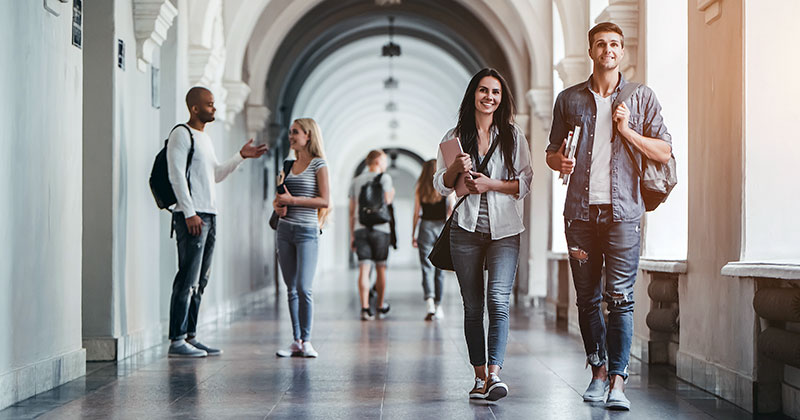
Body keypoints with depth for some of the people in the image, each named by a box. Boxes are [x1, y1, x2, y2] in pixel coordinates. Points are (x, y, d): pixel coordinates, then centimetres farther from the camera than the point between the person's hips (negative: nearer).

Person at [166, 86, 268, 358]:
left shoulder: (205, 138, 21)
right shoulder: (181, 135, -6)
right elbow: (177, 175, -13)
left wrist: (241, 156, 18)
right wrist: (189, 213, -19)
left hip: (209, 214, 9)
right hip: (192, 215, -9)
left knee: (200, 281, 8)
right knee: (187, 279, -11)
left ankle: (190, 337, 12)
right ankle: (176, 340, -10)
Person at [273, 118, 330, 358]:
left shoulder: (318, 164, -4)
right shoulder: (289, 165, 14)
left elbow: (324, 201, -12)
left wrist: (292, 200, -14)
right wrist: (278, 205, 0)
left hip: (307, 230, -6)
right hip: (285, 230, 6)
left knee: (303, 288, -12)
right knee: (291, 289, 6)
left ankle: (306, 341, -3)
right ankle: (296, 341, 10)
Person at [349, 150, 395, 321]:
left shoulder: (356, 181, 13)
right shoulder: (385, 177, 0)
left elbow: (352, 210, 11)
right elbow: (386, 200, -12)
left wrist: (352, 235, 15)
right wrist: (392, 194, 12)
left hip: (360, 229, 3)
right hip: (380, 229, -3)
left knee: (364, 269, -4)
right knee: (380, 268, 12)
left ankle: (365, 308, -15)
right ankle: (380, 305, 24)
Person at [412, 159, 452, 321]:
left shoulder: (420, 189, 1)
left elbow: (416, 213, 2)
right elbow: (451, 210, -4)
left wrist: (413, 235, 8)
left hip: (426, 227, 0)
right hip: (442, 228, 0)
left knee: (427, 268, -3)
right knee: (440, 268, 11)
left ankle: (430, 301, -24)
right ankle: (438, 306, 19)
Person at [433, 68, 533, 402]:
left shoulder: (513, 136, 8)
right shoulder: (455, 137, 10)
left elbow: (525, 183, 4)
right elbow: (440, 185, 10)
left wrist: (491, 184, -10)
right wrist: (456, 168, -10)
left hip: (504, 229, -2)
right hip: (466, 229, 2)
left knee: (498, 299, -17)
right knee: (473, 305, 4)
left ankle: (495, 372, -21)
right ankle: (480, 376, 10)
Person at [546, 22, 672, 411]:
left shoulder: (641, 97, 8)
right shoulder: (569, 99, 12)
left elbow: (664, 151, 6)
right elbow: (552, 152, 17)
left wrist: (626, 131, -8)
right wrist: (559, 161, -6)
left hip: (622, 210, -2)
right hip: (580, 211, 2)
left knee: (620, 298, -9)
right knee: (587, 299, 6)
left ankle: (617, 381, -9)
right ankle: (598, 371, 19)